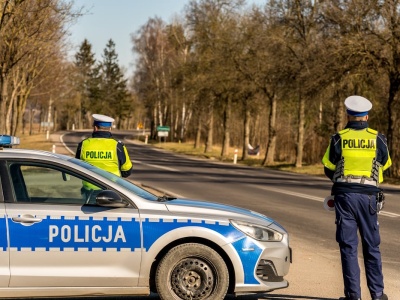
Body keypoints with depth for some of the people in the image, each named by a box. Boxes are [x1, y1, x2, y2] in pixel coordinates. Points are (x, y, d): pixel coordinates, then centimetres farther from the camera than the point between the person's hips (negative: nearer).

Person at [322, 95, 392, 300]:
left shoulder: (339, 139, -3)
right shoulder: (378, 139, -1)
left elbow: (329, 169, 4)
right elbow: (384, 165, 13)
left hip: (344, 194, -1)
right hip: (369, 195, 1)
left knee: (348, 246, 3)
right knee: (371, 246, 11)